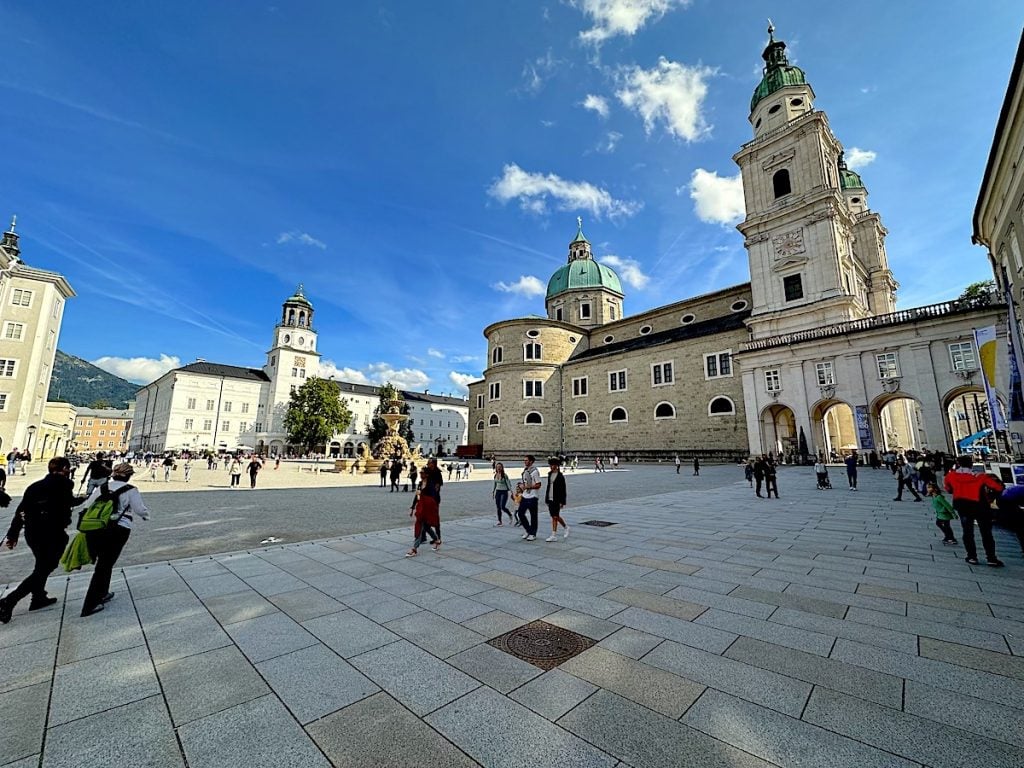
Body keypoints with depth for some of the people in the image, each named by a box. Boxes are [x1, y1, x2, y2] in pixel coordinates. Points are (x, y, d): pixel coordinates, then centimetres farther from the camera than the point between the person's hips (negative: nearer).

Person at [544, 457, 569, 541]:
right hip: (550, 499, 7)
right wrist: (546, 498, 15)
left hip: (557, 500, -7)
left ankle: (554, 536, 0)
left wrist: (562, 502, -13)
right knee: (555, 516, 14)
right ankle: (566, 527, 34)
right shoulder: (550, 474, 10)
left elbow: (563, 490, -10)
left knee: (555, 517, -6)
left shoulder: (560, 476, -10)